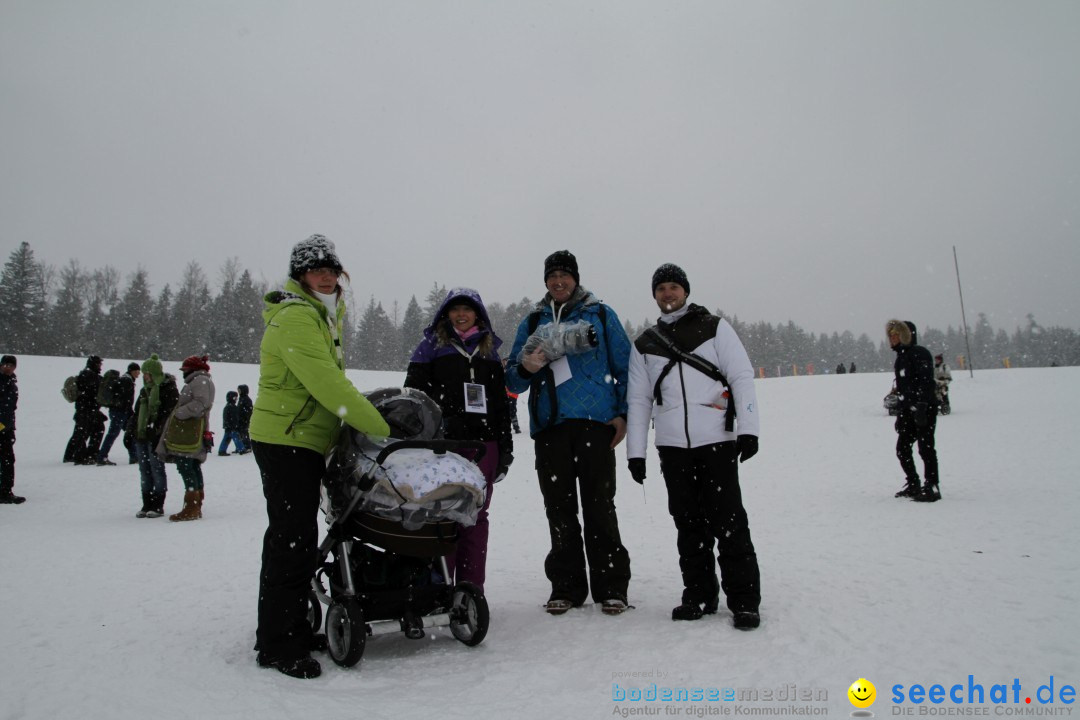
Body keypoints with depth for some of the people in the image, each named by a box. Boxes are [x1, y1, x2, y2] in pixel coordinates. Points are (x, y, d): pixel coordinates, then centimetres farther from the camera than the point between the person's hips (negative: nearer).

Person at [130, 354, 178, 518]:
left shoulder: (169, 389, -9)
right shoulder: (145, 390, 17)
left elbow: (170, 413, -16)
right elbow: (137, 411, 23)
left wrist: (157, 431, -22)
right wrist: (132, 425, 7)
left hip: (155, 437, -8)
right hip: (141, 436, 8)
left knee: (157, 470, -3)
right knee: (145, 471, 11)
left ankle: (158, 506, 4)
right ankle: (147, 505, 19)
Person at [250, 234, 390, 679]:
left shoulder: (321, 318, 18)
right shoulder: (296, 316, -15)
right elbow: (329, 386, -24)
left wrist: (361, 418, 4)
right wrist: (383, 428, -23)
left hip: (304, 442, 10)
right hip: (285, 440, -10)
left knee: (297, 539, 17)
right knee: (293, 539, -7)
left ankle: (291, 628, 30)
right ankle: (279, 646, 3)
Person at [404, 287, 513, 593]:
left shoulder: (489, 350, 20)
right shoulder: (432, 345, 10)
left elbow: (501, 403, 20)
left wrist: (506, 448, 14)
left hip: (483, 442, 3)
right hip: (441, 442, -3)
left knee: (476, 515, 4)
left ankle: (472, 587, 10)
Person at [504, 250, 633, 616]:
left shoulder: (601, 315, 12)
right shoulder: (532, 322, 19)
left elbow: (624, 366, 10)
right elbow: (513, 380, 17)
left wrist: (623, 413, -1)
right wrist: (526, 368, -6)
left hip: (595, 421, -2)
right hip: (549, 425, 3)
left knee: (599, 505, -3)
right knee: (559, 508, 4)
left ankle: (611, 586, 6)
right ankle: (566, 586, 14)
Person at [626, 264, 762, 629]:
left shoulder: (714, 327, 7)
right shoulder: (644, 344, 15)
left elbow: (742, 376, 1)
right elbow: (638, 400, 13)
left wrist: (748, 428, -9)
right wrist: (635, 450, 6)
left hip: (717, 441, -3)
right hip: (672, 447, 3)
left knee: (728, 521, -3)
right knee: (688, 524, 7)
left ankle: (744, 600, 7)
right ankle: (699, 593, 19)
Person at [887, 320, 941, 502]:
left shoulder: (919, 353, -8)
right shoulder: (900, 357, 19)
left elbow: (926, 381, -18)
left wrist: (921, 405, -26)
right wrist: (899, 413, 19)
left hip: (925, 408, -9)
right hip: (908, 409, 9)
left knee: (925, 447, -6)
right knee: (902, 448, 8)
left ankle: (932, 487, 1)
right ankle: (913, 485, 19)